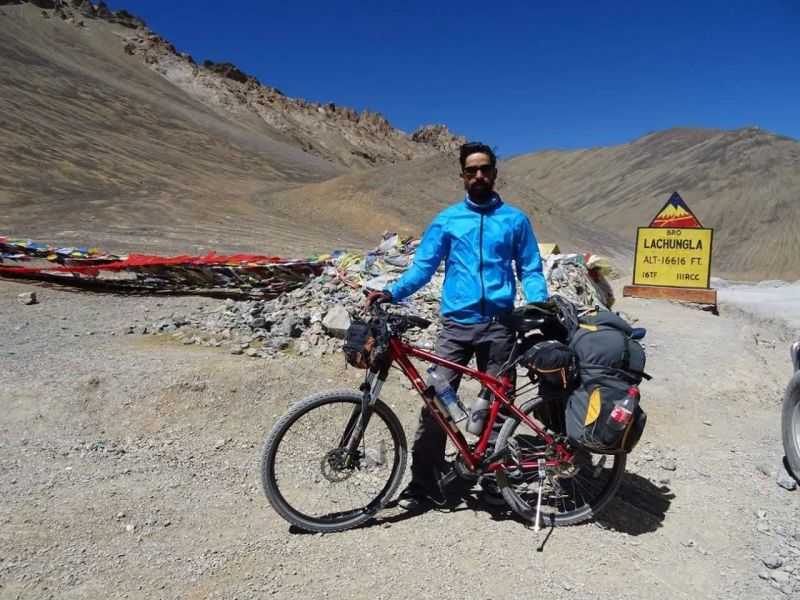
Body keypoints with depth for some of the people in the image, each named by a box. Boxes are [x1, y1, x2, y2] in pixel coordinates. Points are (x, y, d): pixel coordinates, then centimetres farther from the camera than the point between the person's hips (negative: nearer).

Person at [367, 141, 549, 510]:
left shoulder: (515, 220, 9)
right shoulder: (446, 220, 8)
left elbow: (530, 270, 9)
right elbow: (423, 267, 4)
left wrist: (538, 302, -11)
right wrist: (392, 293, -12)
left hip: (499, 326, 0)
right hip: (455, 325, 0)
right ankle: (423, 483, 8)